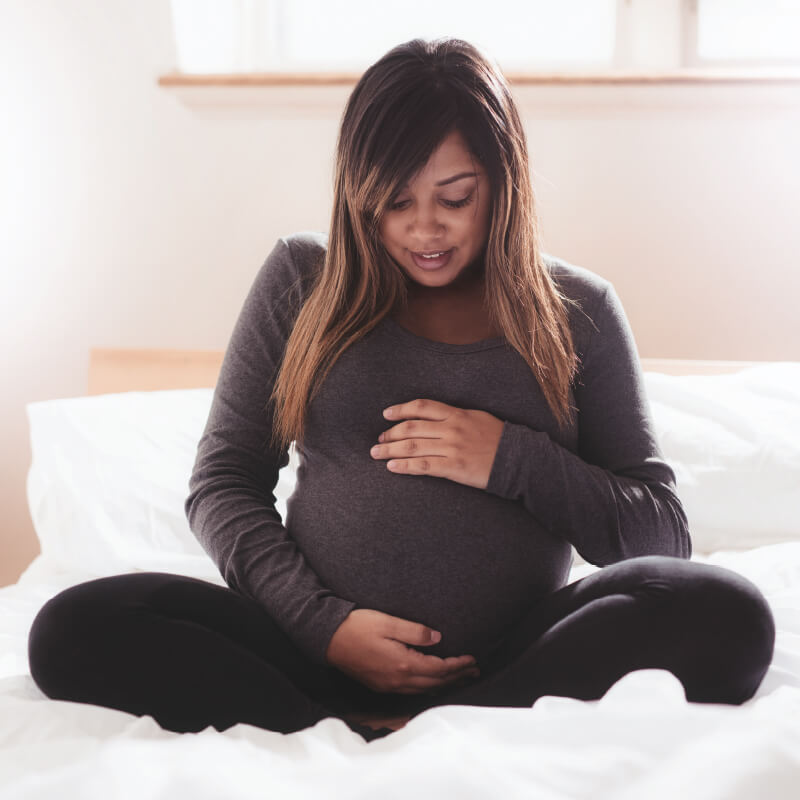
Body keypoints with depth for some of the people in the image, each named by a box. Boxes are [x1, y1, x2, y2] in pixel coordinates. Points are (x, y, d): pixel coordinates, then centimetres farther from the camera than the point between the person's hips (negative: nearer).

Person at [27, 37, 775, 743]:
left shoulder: (577, 309, 10)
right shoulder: (302, 281, 10)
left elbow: (662, 534, 8)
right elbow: (221, 483, 8)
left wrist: (513, 461, -9)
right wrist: (322, 622, -8)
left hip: (510, 659, 0)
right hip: (320, 647, 0)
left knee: (727, 614, -29)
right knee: (75, 630, -22)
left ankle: (378, 739, -26)